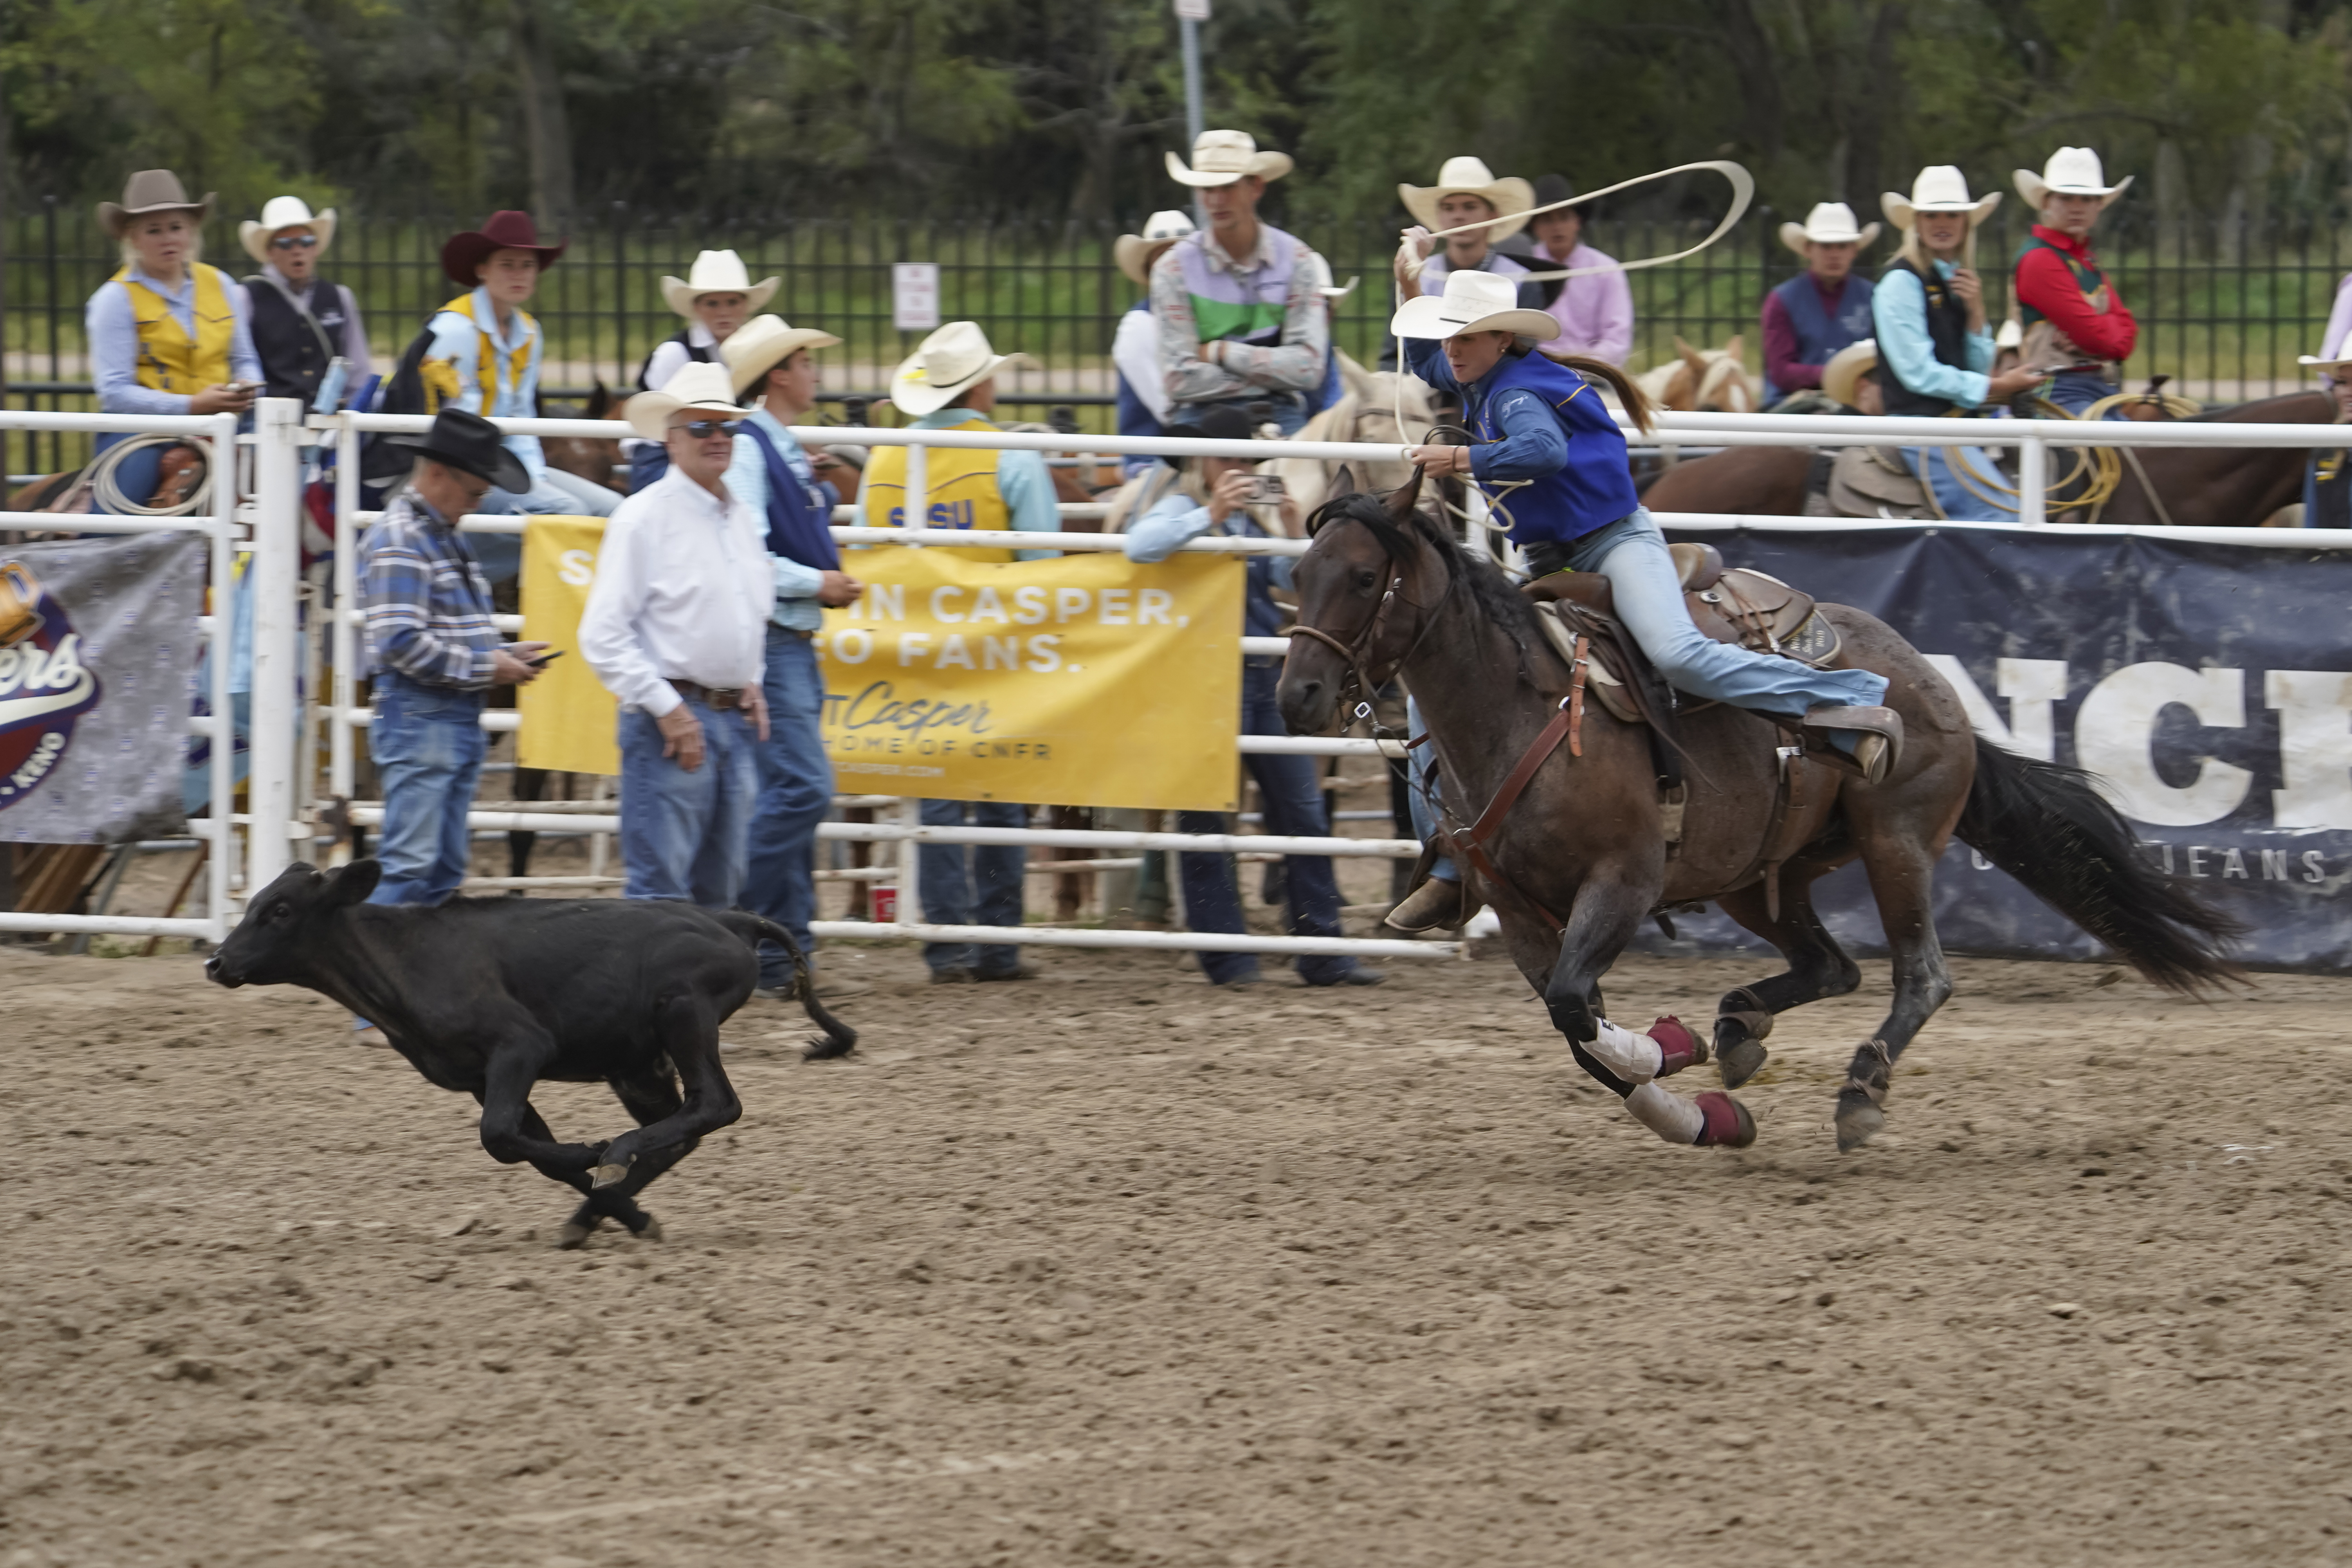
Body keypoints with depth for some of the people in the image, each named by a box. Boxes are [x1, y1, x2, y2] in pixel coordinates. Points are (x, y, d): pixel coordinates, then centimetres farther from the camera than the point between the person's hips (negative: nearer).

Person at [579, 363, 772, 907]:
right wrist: (667, 709, -16)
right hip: (673, 719, -8)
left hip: (736, 719, 8)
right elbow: (602, 635, -12)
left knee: (722, 888, 11)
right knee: (661, 886, -11)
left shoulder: (744, 520, 15)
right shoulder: (644, 517, -8)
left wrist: (750, 681, 13)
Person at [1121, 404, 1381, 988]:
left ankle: (1322, 953, 9)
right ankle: (1227, 957, 3)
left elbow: (1296, 585, 15)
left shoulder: (1252, 516, 15)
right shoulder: (1181, 509, -3)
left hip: (1267, 676, 7)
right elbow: (1139, 546, -24)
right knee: (1208, 819, -1)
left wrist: (1293, 535, -2)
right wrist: (1210, 515, -25)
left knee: (1303, 810, 5)